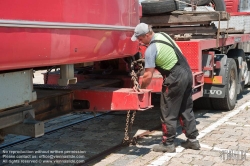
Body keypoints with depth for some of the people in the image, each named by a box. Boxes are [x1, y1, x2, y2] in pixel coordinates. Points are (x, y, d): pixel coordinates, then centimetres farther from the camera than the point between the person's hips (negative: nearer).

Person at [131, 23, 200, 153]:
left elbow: (148, 76, -16)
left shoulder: (151, 49, -16)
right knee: (186, 109, 17)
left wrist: (141, 88, -1)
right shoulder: (163, 35, 9)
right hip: (187, 72, 9)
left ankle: (168, 144, 10)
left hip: (175, 79, -9)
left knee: (168, 113, 3)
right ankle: (192, 140, 23)